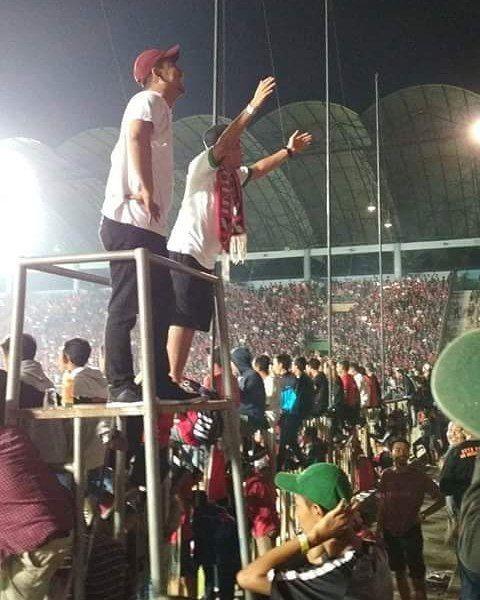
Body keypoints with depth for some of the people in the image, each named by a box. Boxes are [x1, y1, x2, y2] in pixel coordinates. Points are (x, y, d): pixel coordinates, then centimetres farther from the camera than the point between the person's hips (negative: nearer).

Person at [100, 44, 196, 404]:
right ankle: (121, 385, -8)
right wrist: (146, 189, -32)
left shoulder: (160, 108, 29)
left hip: (149, 227, 10)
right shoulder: (149, 99, -1)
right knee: (126, 305, -10)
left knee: (162, 305, 10)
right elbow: (136, 137, -22)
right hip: (130, 222, -10)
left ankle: (161, 383, 14)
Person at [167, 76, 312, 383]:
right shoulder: (202, 167, -7)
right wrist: (254, 106, -24)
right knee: (183, 320, -14)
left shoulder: (233, 175, 17)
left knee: (193, 322, 8)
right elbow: (223, 141, -21)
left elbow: (257, 171, 33)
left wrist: (289, 150, 34)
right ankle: (173, 383, -15)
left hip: (204, 260, 10)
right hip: (186, 253, -9)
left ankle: (175, 382, 11)